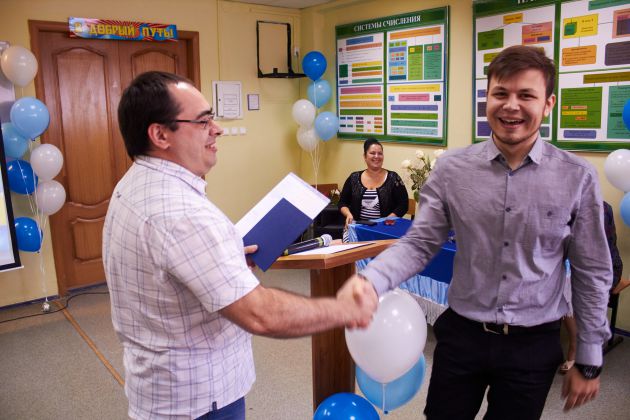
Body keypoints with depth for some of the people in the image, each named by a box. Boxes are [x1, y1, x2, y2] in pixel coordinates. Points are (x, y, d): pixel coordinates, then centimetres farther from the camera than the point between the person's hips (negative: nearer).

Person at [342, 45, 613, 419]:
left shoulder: (577, 178, -7)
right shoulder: (452, 169, -7)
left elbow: (592, 273, 0)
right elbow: (419, 244, -7)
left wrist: (589, 360, 4)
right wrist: (370, 281, -26)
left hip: (533, 345, 0)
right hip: (461, 335, 1)